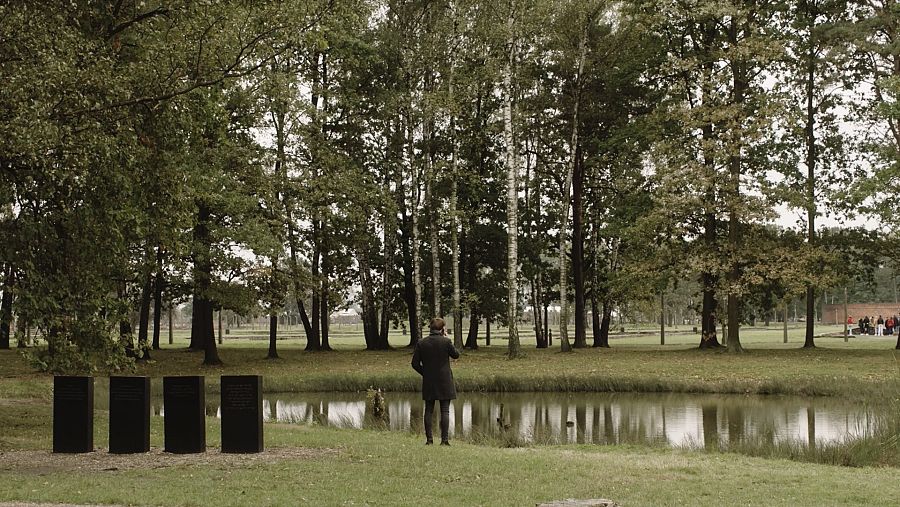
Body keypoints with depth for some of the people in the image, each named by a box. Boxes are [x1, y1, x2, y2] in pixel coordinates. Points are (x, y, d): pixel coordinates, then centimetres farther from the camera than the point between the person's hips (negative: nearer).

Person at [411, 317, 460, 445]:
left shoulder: (421, 343, -2)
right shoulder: (446, 342, -11)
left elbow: (415, 363, 0)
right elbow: (456, 355, 6)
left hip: (428, 382, 3)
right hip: (444, 382, -2)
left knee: (429, 410, 9)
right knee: (445, 411, 1)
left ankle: (429, 439, 8)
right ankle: (444, 439, -2)